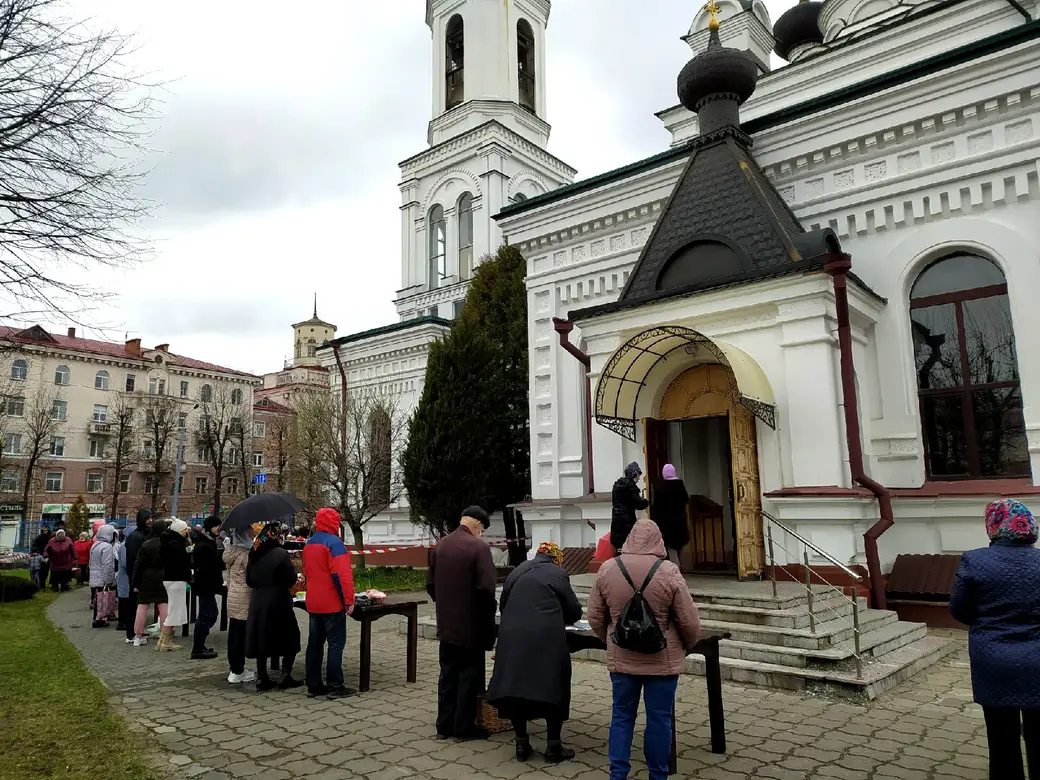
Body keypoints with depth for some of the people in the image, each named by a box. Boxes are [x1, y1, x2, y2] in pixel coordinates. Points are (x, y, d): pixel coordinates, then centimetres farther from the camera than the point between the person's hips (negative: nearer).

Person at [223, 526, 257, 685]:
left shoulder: (231, 551, 9)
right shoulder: (246, 554, -18)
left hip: (232, 598, 9)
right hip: (244, 600, -9)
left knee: (233, 635, 14)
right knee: (241, 636, -2)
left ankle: (233, 668, 22)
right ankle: (237, 672, 4)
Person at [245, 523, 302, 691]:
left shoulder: (254, 555, 5)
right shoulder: (280, 554, -13)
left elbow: (249, 580, 11)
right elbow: (291, 579, -12)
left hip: (257, 602, 6)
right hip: (278, 602, -6)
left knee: (261, 638, 13)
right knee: (290, 638, 7)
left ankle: (262, 678, 16)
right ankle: (285, 675, 4)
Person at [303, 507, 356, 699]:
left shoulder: (308, 544, 12)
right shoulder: (334, 543, -15)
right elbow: (342, 574, -22)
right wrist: (349, 600, -19)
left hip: (313, 603, 8)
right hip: (332, 603, -8)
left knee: (314, 643, 12)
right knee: (336, 644, -1)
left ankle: (313, 685, 18)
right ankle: (335, 687, 1)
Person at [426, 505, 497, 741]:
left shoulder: (440, 545, 4)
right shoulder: (479, 547, -16)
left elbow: (430, 583, 8)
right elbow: (486, 588, -20)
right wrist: (488, 616, -7)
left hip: (446, 623, 6)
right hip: (470, 624, -6)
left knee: (448, 673, 15)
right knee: (469, 674, 6)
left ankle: (444, 725, 22)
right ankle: (464, 727, 13)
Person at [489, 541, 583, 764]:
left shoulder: (517, 571, 18)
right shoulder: (557, 574, 6)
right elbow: (575, 612, 8)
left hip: (512, 637, 4)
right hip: (545, 639, -4)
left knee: (515, 685, 15)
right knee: (552, 688, 10)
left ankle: (522, 744, 22)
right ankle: (553, 747, 16)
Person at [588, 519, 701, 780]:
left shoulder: (607, 569, -5)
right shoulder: (668, 572, -14)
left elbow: (595, 617, 2)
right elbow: (689, 621, -8)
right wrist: (687, 646, 12)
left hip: (621, 658, 2)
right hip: (662, 659, -2)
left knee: (622, 715, 14)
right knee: (659, 718, 11)